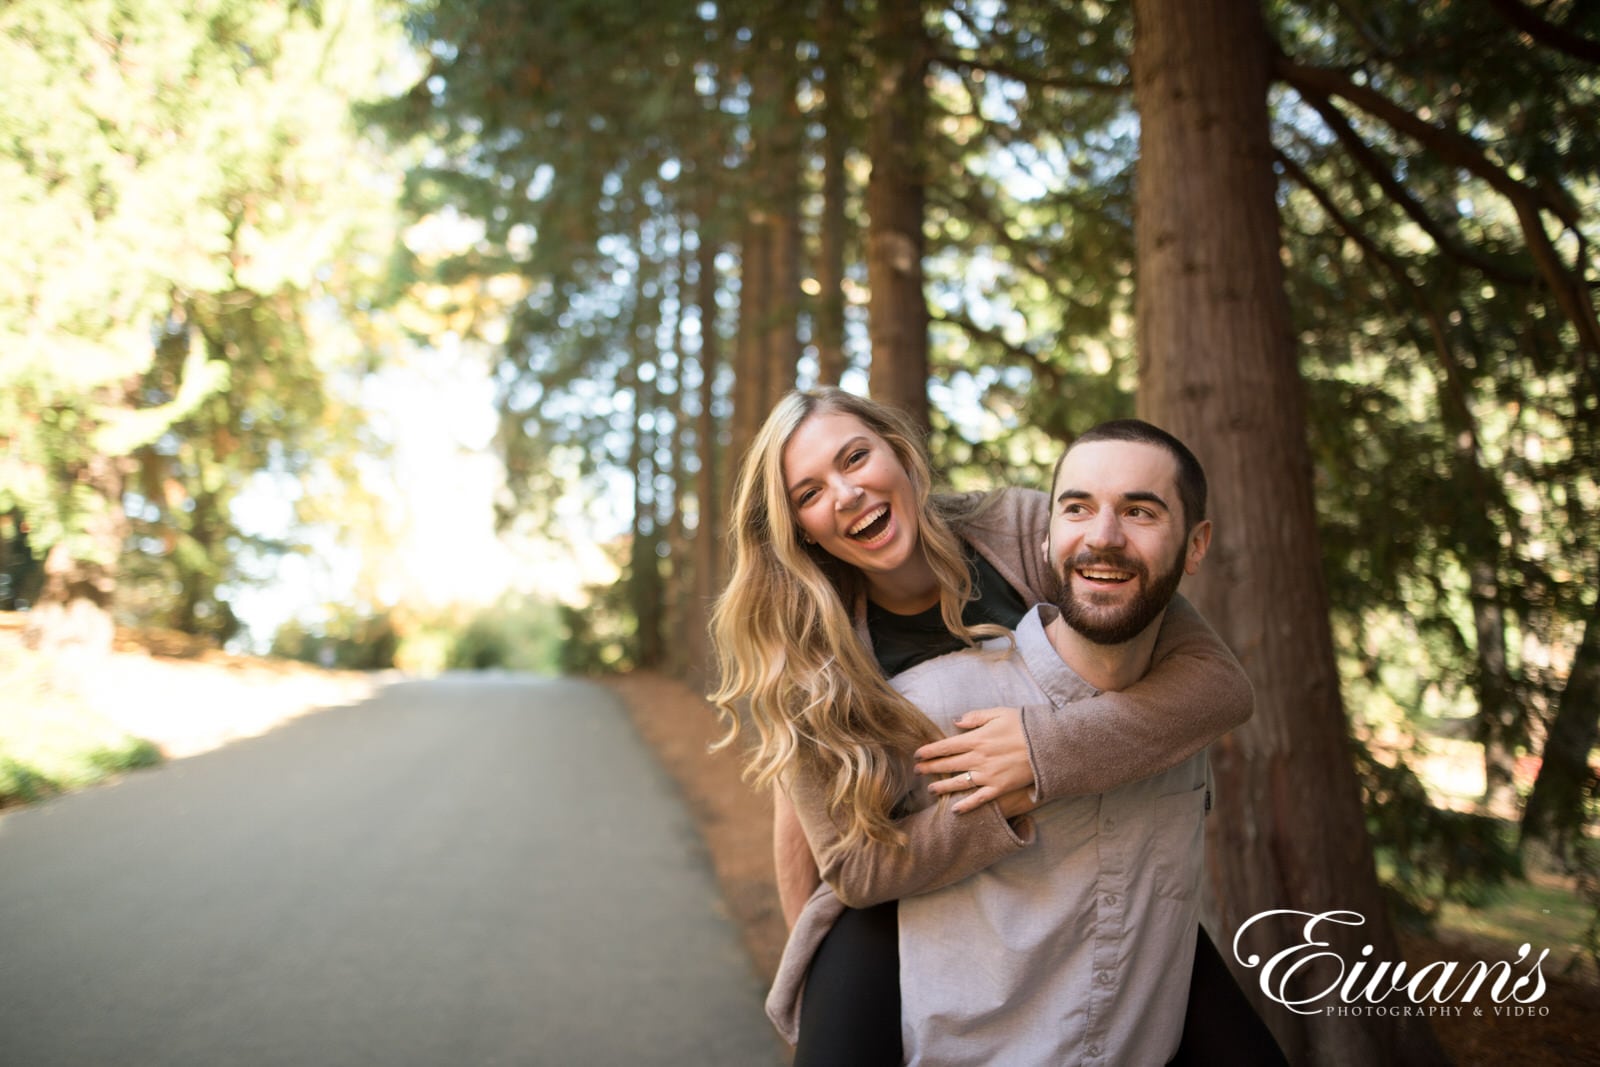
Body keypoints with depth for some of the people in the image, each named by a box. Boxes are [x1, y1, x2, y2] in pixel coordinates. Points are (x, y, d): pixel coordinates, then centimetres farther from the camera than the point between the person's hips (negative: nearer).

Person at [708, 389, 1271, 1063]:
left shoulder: (1022, 530, -18)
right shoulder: (810, 653, -16)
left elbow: (1218, 680, -22)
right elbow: (853, 867, -17)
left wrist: (1046, 751, -34)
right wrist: (1009, 805, -29)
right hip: (912, 902, 0)